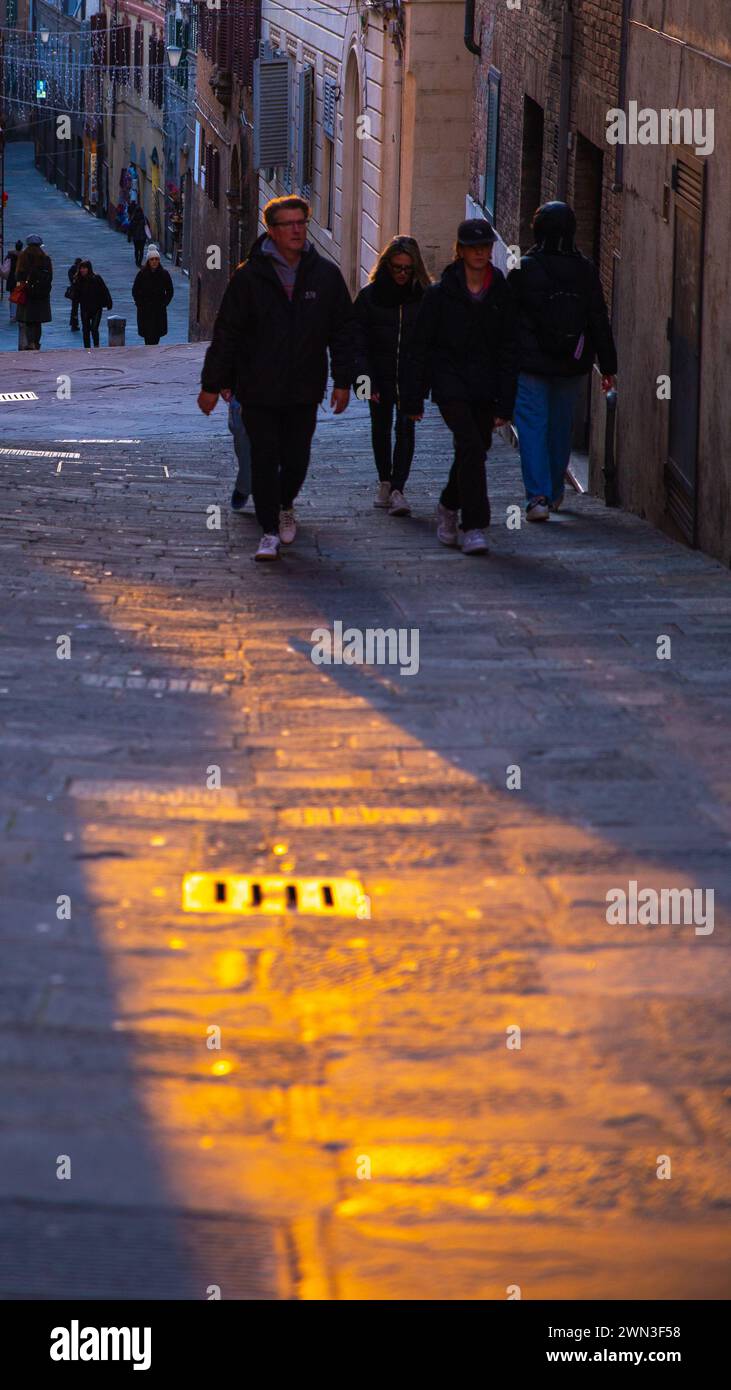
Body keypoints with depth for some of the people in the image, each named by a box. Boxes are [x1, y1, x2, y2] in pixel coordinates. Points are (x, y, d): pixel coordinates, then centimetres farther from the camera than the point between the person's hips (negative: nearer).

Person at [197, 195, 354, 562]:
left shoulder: (325, 275, 3)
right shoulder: (249, 277, -4)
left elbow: (342, 331, 8)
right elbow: (226, 334, -1)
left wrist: (343, 381, 3)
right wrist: (212, 384, -2)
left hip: (304, 392, 2)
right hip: (258, 391, -2)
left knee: (296, 461, 8)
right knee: (264, 462, -2)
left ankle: (285, 505, 38)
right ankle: (270, 531, 7)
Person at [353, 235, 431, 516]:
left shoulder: (424, 296, -2)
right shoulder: (370, 295, -2)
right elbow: (359, 342, -2)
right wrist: (366, 378, -11)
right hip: (381, 376, 2)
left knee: (405, 428, -11)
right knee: (381, 429, 12)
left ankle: (397, 490, -14)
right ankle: (385, 481, 29)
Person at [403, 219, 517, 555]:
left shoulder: (501, 295, 5)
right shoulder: (440, 294, -2)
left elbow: (508, 351, 6)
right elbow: (420, 347, 1)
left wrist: (505, 403, 1)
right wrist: (414, 398, -1)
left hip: (484, 388, 4)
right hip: (450, 381, -4)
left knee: (475, 448, 10)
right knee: (471, 446, -19)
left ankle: (449, 507, 38)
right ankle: (474, 526, -18)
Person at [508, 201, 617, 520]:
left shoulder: (524, 269, -9)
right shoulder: (586, 271, 0)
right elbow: (600, 322, 2)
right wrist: (608, 366, 7)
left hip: (531, 362, -4)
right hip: (572, 365, 4)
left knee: (533, 428, -2)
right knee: (561, 427, 18)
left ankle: (538, 497, -16)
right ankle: (555, 493, 32)